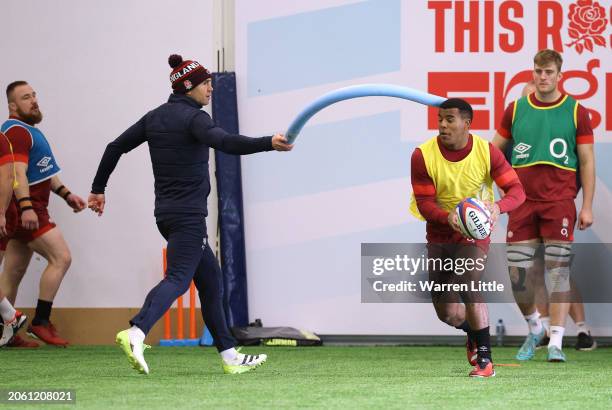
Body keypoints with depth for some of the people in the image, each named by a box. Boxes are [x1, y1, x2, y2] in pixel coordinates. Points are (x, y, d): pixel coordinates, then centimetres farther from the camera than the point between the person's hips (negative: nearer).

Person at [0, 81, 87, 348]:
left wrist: (66, 194, 26)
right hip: (27, 209, -10)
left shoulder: (28, 130, 22)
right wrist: (25, 206, -36)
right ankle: (41, 322, -13)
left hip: (29, 210, 10)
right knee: (61, 257, -14)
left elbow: (44, 171, 32)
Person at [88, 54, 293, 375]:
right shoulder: (194, 117, -11)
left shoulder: (155, 117, 12)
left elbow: (116, 147, 16)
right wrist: (269, 143, -39)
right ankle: (136, 332, -39)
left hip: (166, 213, 9)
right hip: (188, 214, -9)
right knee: (177, 279, -17)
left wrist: (98, 189, 23)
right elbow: (225, 143, -30)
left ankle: (229, 355, 14)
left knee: (210, 278, 13)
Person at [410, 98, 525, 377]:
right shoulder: (423, 155, -14)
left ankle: (484, 358, -19)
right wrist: (448, 217, -35)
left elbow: (516, 190, -13)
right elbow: (424, 203, -14)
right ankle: (473, 333, 40)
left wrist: (499, 206, -36)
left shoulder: (487, 152, -15)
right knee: (449, 315, 3)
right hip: (440, 232, 2)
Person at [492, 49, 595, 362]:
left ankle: (555, 343, -5)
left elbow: (587, 161, 3)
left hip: (560, 201, -2)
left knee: (558, 270, -8)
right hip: (523, 200, 2)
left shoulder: (575, 112, 2)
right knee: (517, 272, 0)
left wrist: (587, 207, -2)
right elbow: (495, 150, 17)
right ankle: (534, 329, 23)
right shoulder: (516, 110, 7)